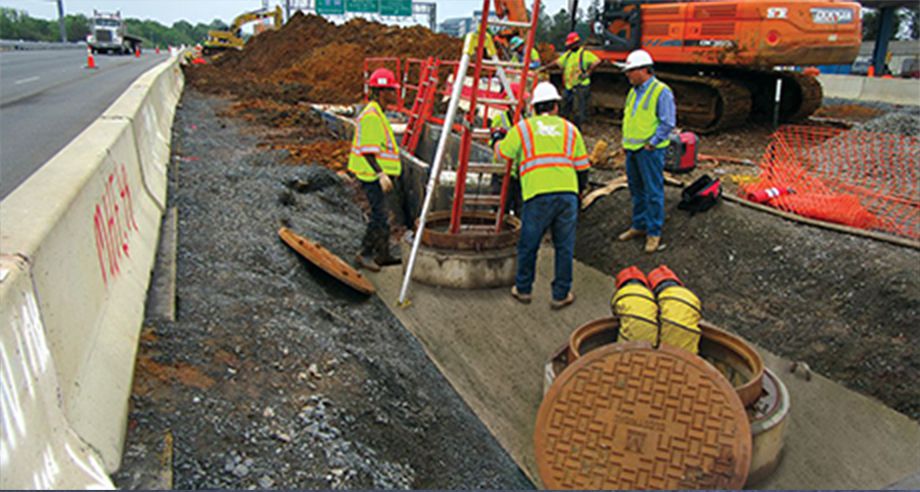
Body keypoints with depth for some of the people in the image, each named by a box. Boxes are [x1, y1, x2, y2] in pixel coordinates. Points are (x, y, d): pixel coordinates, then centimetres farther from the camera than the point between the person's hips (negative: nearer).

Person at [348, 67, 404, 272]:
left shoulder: (377, 113, 17)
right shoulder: (371, 115, -17)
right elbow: (367, 150, -22)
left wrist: (385, 172, 26)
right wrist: (381, 174, -28)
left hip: (378, 174, 11)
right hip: (372, 176, -11)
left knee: (381, 215, 14)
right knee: (379, 216, -9)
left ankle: (382, 254, 22)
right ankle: (364, 255, 1)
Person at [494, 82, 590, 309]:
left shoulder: (523, 128, 11)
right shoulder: (570, 129, 18)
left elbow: (502, 153, 16)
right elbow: (582, 167, 17)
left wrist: (498, 142, 38)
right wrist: (578, 191, 31)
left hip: (537, 196, -2)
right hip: (567, 193, 2)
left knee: (528, 245, 13)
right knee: (564, 246, 12)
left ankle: (523, 289, 27)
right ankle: (561, 295, 20)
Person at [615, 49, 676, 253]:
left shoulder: (661, 91, -11)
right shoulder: (634, 91, 14)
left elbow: (668, 123, -15)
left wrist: (651, 143, -15)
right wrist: (626, 141, 13)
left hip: (650, 150, -8)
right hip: (632, 149, 8)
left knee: (653, 192, -3)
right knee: (636, 190, 16)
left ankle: (654, 232, 4)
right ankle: (639, 225, 28)